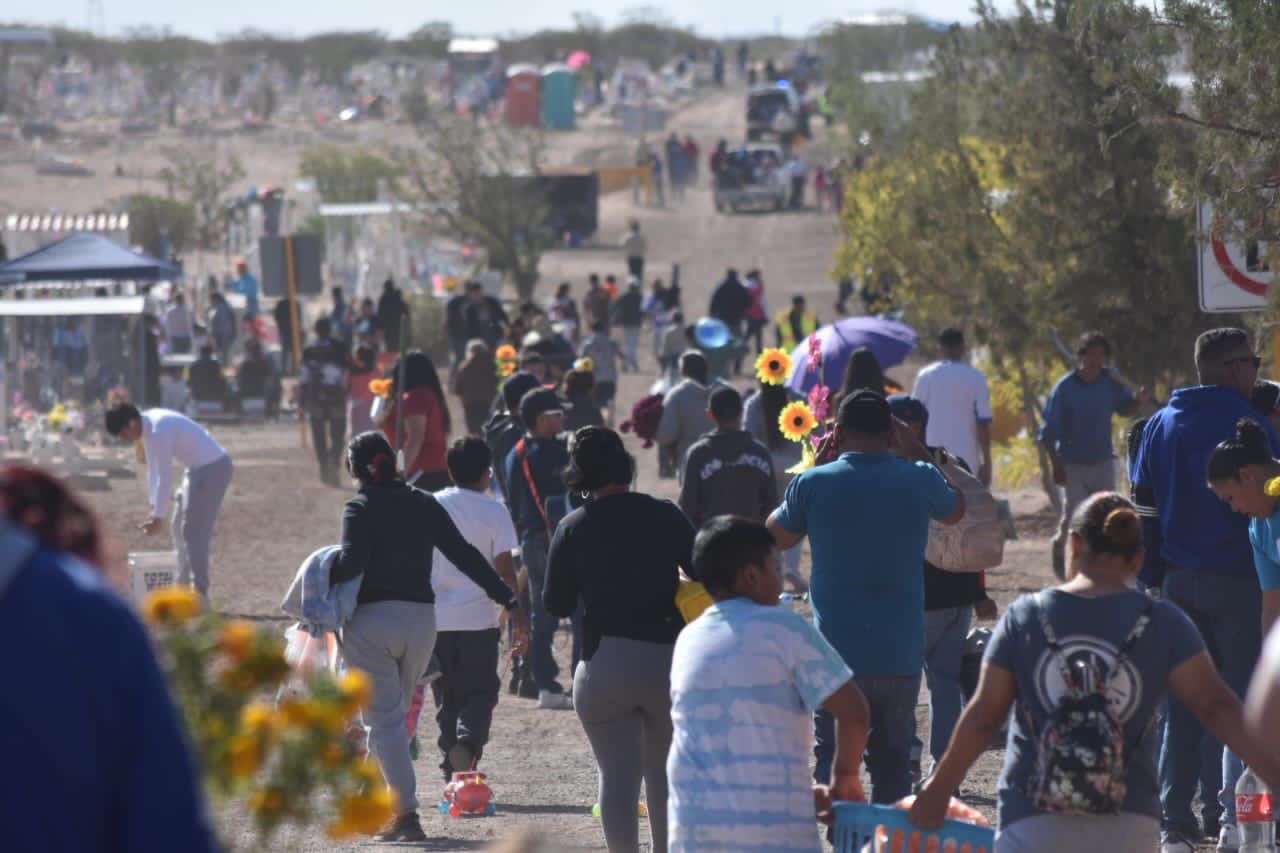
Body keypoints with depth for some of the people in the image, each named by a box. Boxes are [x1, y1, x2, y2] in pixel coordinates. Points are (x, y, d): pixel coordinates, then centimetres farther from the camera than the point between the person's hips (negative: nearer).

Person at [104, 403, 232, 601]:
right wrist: (155, 508, 7)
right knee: (181, 528, 15)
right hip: (199, 467, 10)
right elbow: (153, 469, 10)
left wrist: (158, 517, -22)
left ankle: (199, 594, -6)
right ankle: (184, 587, 20)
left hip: (212, 468, -10)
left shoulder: (159, 431, -26)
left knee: (195, 531, -9)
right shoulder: (147, 427, 4)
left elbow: (164, 476, -26)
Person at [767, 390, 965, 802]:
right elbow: (956, 510, 21)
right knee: (892, 767, 10)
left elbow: (778, 537, 14)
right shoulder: (919, 481, -3)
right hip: (900, 655, 1)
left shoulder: (814, 484, -6)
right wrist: (914, 449, 19)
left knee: (830, 768, 4)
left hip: (837, 655, -1)